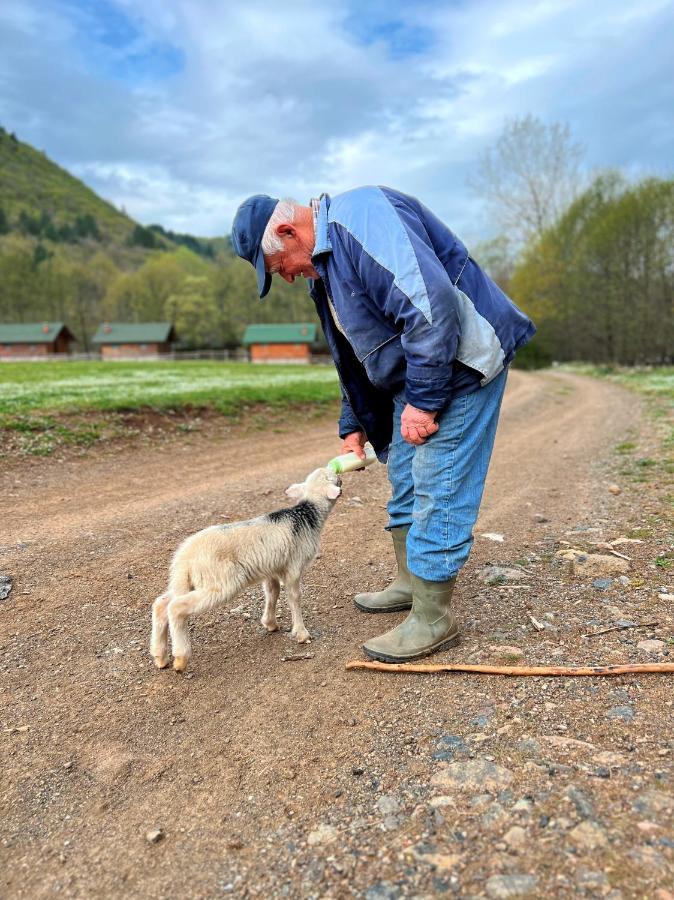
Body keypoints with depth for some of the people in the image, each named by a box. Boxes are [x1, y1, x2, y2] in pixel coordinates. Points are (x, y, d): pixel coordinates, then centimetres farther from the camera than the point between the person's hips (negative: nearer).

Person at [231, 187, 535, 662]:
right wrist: (354, 426, 21)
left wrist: (423, 400, -26)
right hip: (411, 377, 10)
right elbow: (355, 353, 22)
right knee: (405, 481, 16)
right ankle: (411, 584, 32)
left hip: (460, 364, -10)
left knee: (439, 489, -8)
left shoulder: (361, 217, -19)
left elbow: (430, 302, -30)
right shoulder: (323, 265, 14)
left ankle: (433, 619, 5)